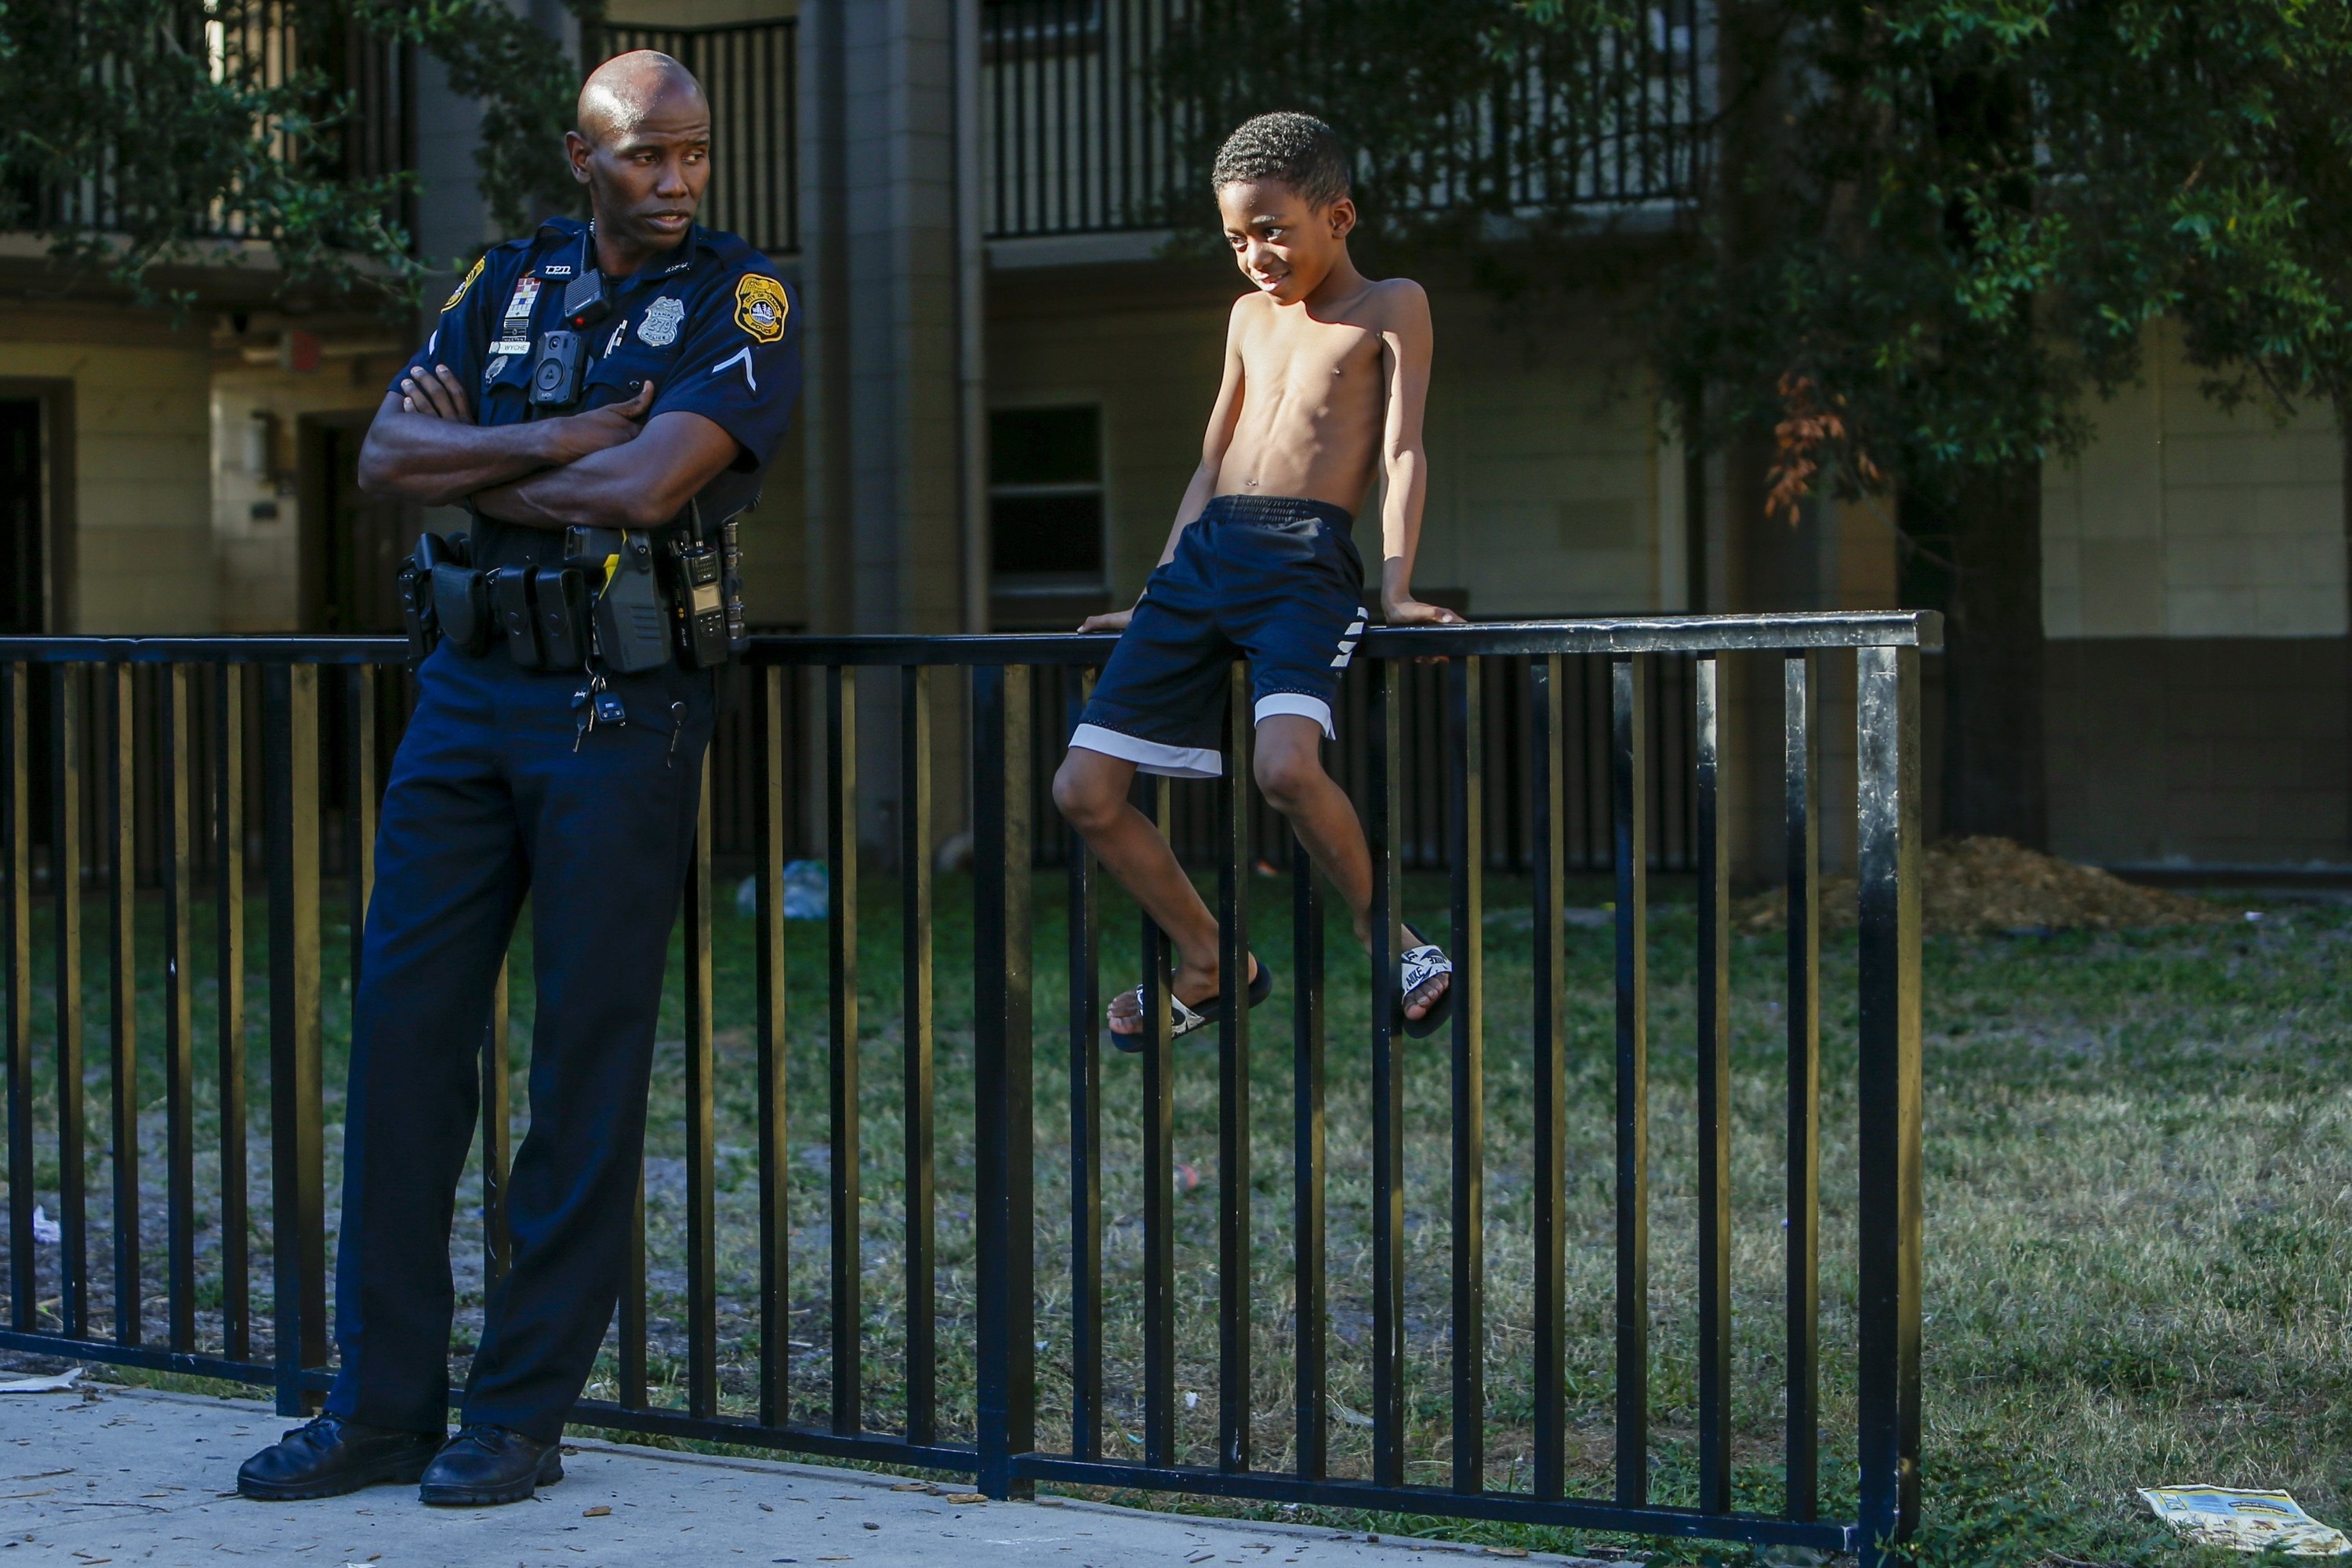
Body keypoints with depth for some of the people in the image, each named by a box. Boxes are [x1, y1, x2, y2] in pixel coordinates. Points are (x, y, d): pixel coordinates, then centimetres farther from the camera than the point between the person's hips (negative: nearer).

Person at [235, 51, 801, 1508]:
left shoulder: (744, 302, -3)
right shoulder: (510, 280, 12)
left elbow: (650, 484, -18)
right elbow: (388, 452, 1)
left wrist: (473, 468, -4)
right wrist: (554, 442, -12)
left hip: (621, 711, -5)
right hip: (468, 689, 5)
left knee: (588, 1059, -1)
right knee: (403, 1031, 3)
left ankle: (524, 1415, 8)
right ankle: (385, 1405, 11)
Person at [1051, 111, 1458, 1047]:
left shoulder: (1391, 307, 6)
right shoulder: (1250, 316, 23)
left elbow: (1401, 452, -2)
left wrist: (1395, 587, -13)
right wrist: (1157, 599, 24)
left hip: (1307, 560, -6)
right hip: (1204, 555, 7)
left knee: (1287, 766, -32)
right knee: (1084, 791, -2)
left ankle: (1387, 941, -7)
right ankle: (1212, 968, 16)